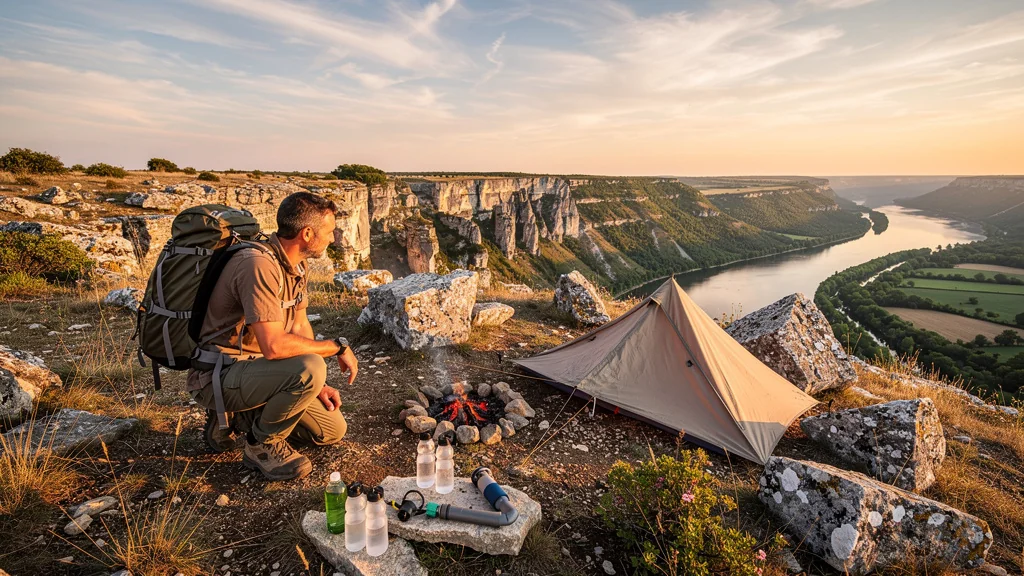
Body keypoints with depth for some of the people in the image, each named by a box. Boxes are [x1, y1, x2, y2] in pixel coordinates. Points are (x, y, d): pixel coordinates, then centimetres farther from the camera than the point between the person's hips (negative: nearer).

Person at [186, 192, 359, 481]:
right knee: (309, 368, -34)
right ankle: (263, 445, -7)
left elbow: (300, 326, 10)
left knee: (332, 430, 8)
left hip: (254, 369, 9)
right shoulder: (260, 265, -27)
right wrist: (337, 346, -22)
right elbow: (274, 346, -35)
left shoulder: (296, 264, 3)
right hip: (219, 376, -9)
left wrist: (317, 385, 4)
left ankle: (236, 416, 18)